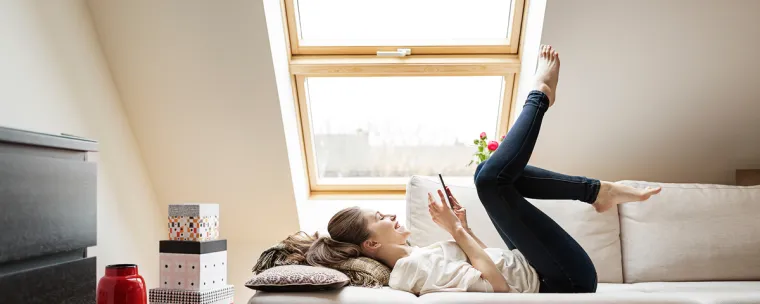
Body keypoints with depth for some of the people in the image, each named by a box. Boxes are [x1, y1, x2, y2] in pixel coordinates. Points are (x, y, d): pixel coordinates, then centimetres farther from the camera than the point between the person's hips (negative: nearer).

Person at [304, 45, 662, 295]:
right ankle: (539, 95, 1)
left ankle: (600, 191, 6)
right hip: (567, 279, -9)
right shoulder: (412, 268, -22)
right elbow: (496, 284, -27)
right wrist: (456, 229, -19)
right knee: (490, 178, -20)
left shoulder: (413, 257, 10)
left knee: (500, 174, 11)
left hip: (531, 268, 9)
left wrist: (460, 225, 4)